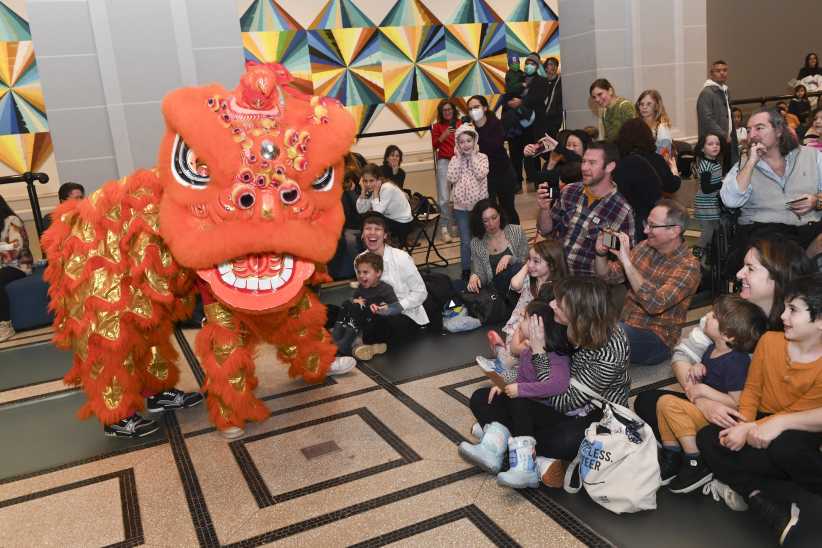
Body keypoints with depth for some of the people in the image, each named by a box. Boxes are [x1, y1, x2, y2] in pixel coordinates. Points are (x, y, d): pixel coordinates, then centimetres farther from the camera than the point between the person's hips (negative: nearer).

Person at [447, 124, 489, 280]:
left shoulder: (482, 157, -3)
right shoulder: (455, 159, 1)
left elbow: (481, 175, -20)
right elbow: (452, 178, -14)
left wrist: (472, 155, -13)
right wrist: (459, 157, -11)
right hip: (461, 207, 1)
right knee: (466, 241, 3)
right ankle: (466, 271, 17)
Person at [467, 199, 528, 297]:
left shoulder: (516, 231, 2)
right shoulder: (476, 243, 4)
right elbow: (480, 275, 2)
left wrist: (510, 258, -17)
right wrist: (474, 277, -22)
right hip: (495, 290, 1)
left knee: (516, 268, -32)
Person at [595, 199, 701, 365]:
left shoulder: (688, 267, -16)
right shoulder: (645, 247, 3)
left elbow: (655, 304, -31)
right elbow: (608, 276, 11)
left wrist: (627, 261, -32)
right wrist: (601, 252, -9)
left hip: (657, 339, -6)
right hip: (624, 324, 6)